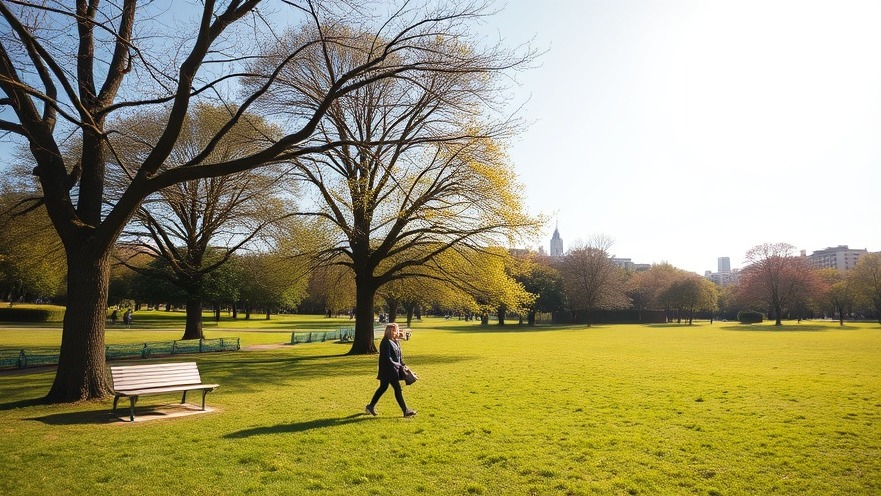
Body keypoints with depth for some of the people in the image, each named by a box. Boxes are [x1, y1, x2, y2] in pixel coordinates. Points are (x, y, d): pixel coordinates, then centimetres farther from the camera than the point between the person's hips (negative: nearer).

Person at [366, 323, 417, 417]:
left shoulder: (394, 342, 10)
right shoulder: (386, 343, -20)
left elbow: (399, 356, 16)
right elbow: (387, 358, -22)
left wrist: (402, 365, 8)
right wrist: (398, 365, -17)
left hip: (393, 370, 10)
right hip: (388, 370, -10)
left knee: (383, 387, 17)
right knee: (397, 388, -5)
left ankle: (371, 406, 29)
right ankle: (405, 411, 2)